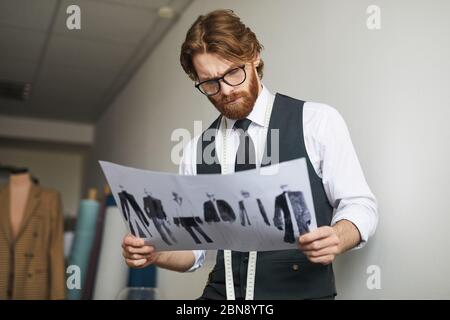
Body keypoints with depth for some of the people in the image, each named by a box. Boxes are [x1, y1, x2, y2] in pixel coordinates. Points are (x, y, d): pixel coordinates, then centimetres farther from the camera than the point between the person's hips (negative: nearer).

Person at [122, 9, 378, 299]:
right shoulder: (197, 150, 8)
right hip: (222, 293, 1)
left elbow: (359, 205, 1)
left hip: (301, 291, 0)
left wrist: (336, 239, -20)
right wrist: (154, 252, -10)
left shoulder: (318, 121, -1)